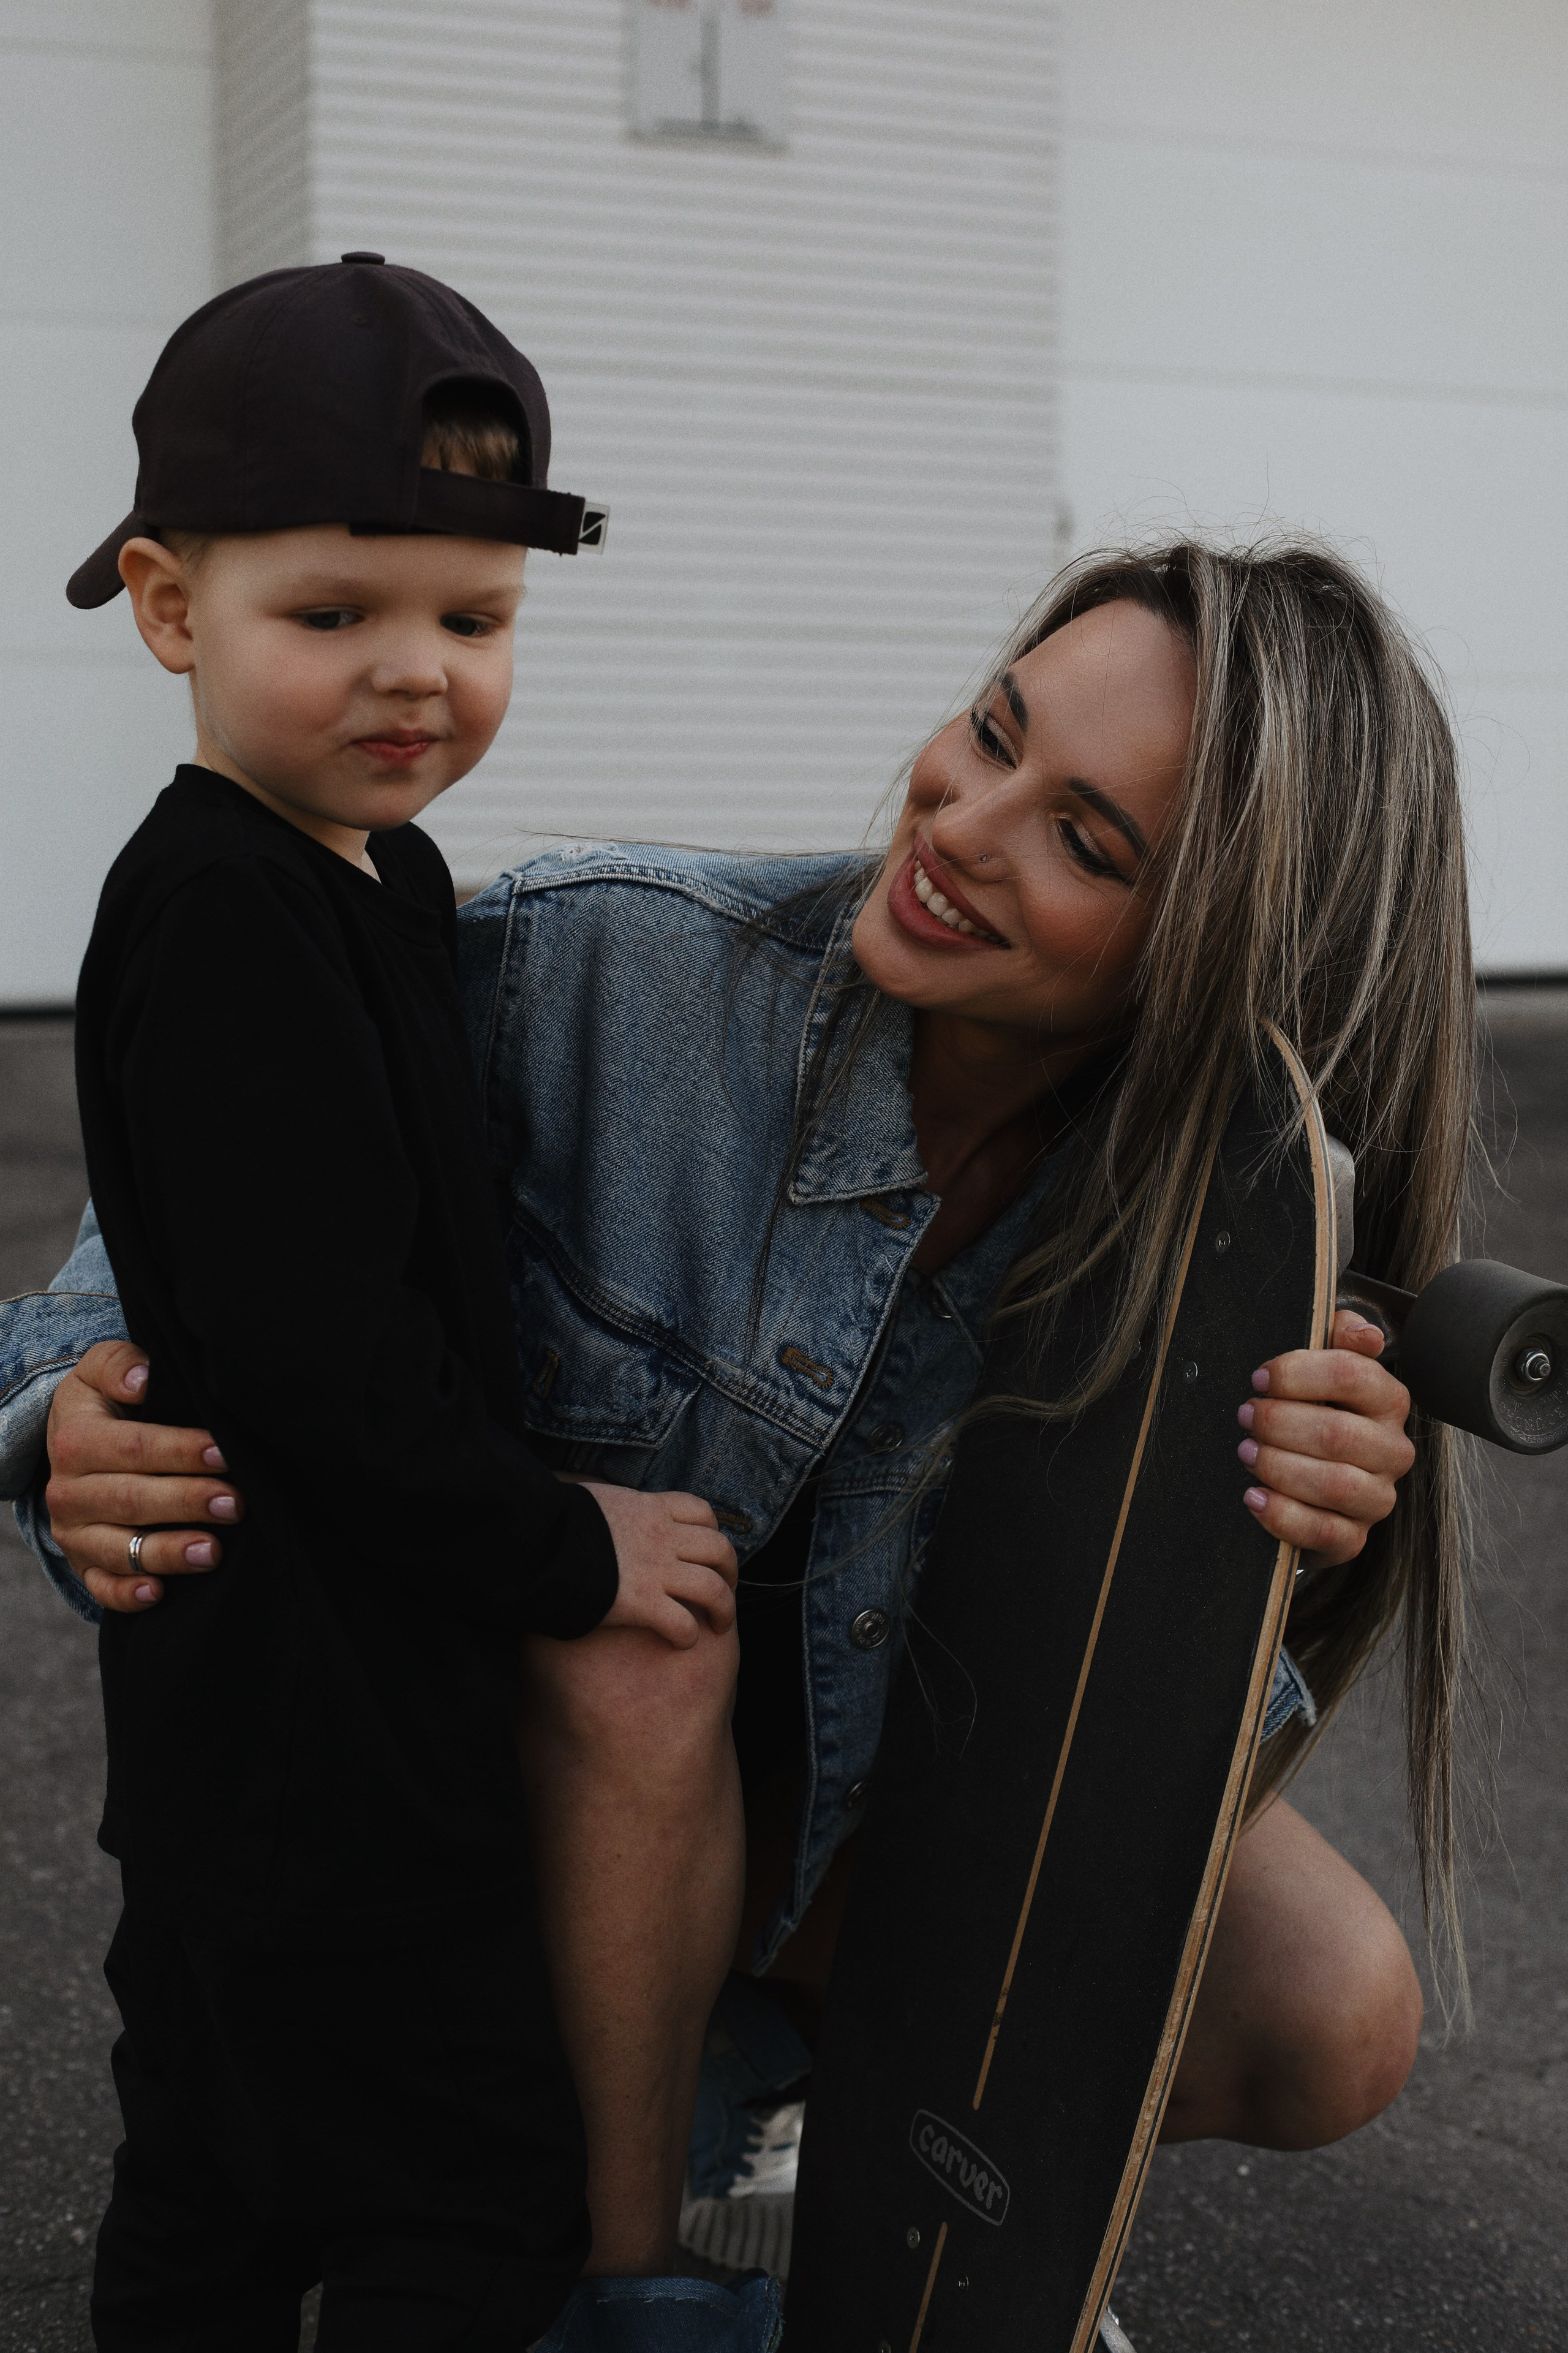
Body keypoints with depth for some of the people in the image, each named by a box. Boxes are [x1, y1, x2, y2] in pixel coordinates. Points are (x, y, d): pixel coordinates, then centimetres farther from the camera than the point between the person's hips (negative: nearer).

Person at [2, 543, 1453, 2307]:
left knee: (1336, 2026, -17)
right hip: (551, 1753, -2)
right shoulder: (603, 960, -30)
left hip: (888, 1762, 3)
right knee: (637, 1611, -38)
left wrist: (1272, 1547, -39)